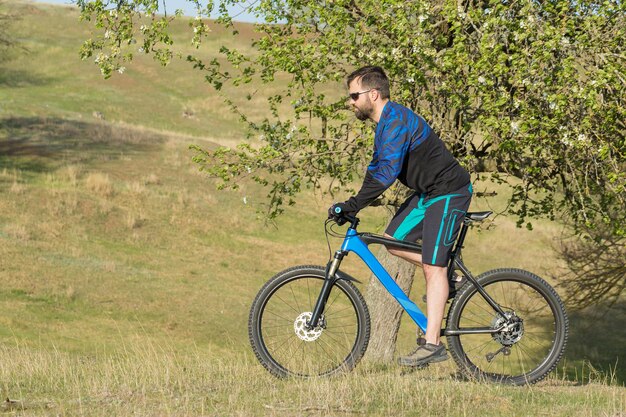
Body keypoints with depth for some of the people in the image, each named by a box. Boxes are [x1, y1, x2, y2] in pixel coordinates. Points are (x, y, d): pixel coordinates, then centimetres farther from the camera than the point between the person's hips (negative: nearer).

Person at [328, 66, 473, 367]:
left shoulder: (396, 122, -22)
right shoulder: (385, 122, 10)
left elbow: (386, 173, -32)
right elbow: (378, 168, 20)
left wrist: (353, 205, -31)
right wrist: (351, 204, 12)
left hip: (449, 194, -10)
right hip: (427, 192, 10)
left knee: (432, 266, -12)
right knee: (394, 240, 8)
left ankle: (432, 344, -13)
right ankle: (447, 279, 20)